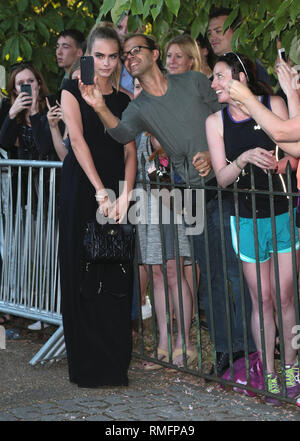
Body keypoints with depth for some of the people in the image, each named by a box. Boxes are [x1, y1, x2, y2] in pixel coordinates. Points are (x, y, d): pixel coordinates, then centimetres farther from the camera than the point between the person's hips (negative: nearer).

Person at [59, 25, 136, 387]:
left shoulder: (124, 100, 14)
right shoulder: (72, 90, 3)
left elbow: (130, 151, 5)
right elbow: (78, 141, -9)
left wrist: (124, 195, -11)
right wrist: (101, 192, -18)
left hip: (115, 189, 3)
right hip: (81, 186, -3)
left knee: (117, 274, 1)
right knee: (83, 273, -2)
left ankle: (115, 363, 9)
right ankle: (87, 364, 5)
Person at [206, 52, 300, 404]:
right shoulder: (215, 121, 2)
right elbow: (222, 178, -2)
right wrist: (244, 158, -20)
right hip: (247, 219, 1)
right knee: (262, 300, 4)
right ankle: (270, 375, 13)